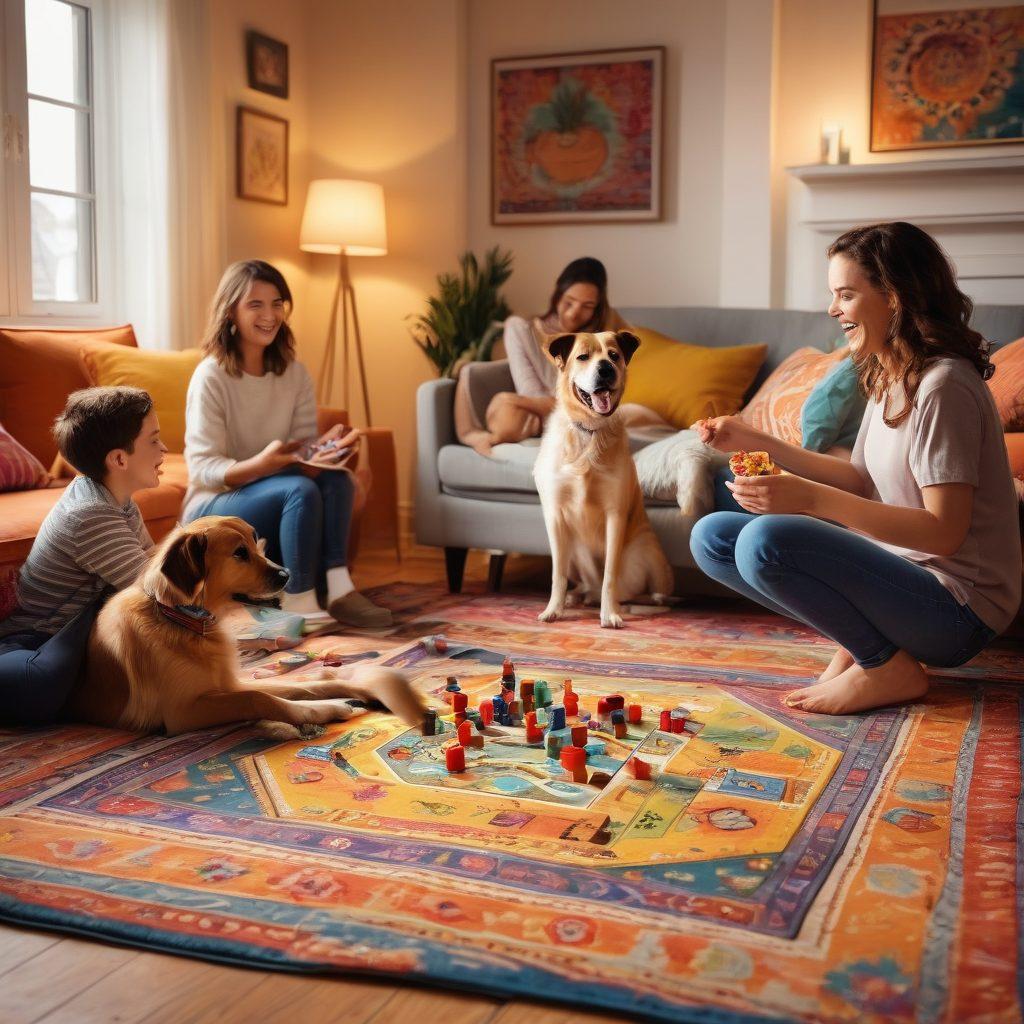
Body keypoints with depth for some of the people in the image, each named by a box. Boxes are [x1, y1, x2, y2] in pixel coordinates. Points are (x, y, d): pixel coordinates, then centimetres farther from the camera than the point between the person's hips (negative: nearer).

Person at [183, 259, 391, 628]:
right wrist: (261, 464, -36)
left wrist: (328, 445, -24)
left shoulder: (294, 373, 4)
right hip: (213, 508, -5)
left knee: (337, 481, -24)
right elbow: (202, 468, -18)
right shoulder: (211, 376, -14)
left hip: (272, 500, 6)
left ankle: (337, 587, -30)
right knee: (301, 489, -33)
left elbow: (304, 448, 1)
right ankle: (298, 602, -30)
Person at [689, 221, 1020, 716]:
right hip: (902, 573, 9)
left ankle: (888, 669, -9)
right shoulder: (887, 378, 9)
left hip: (958, 609, -9)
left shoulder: (944, 387, -19)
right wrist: (757, 443, 8)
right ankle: (858, 641, 4)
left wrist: (811, 498, -30)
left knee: (765, 541, -30)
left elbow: (944, 531, -24)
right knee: (712, 537, 4)